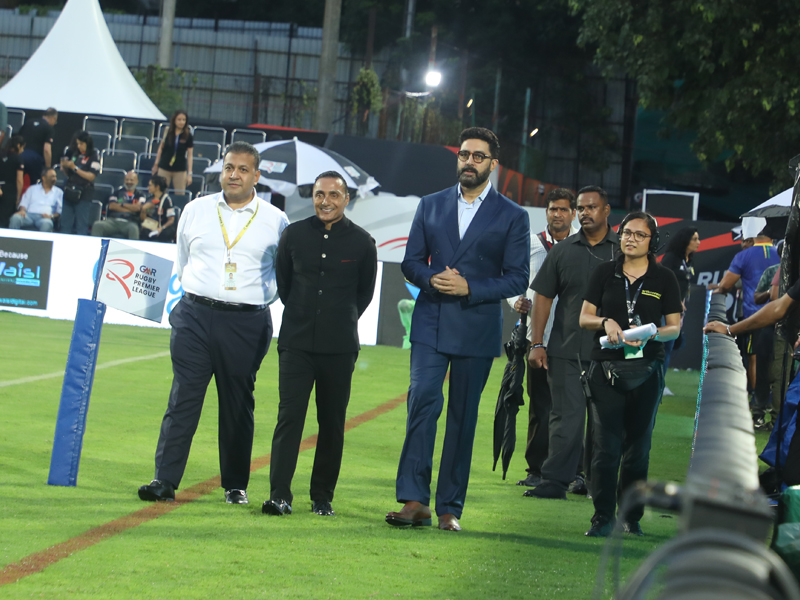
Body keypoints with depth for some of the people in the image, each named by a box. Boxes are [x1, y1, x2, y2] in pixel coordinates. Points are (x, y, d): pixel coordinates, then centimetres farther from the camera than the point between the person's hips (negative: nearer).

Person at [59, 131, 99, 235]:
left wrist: (74, 168, -15)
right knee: (65, 225, 6)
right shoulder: (74, 154, 10)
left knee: (81, 226, -5)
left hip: (83, 195, -6)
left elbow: (91, 176, -13)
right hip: (69, 191, 6)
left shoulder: (94, 156, -5)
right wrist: (64, 167, -2)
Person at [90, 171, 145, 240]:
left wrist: (122, 204, 5)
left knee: (133, 229, -40)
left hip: (129, 223, -2)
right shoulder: (118, 191, 20)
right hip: (113, 220, 2)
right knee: (97, 225, -28)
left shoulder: (139, 195, 15)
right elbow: (111, 206, 5)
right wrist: (130, 209, 3)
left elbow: (137, 207, -4)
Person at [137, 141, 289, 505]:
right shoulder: (196, 211, 9)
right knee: (183, 397, -6)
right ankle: (165, 480, -7)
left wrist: (259, 299, 9)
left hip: (247, 322, -1)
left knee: (238, 404, 5)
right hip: (195, 316, 1)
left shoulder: (274, 220, 5)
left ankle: (236, 485, 14)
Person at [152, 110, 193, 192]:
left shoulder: (188, 136, -3)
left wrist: (189, 173, -6)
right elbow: (161, 148, 12)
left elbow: (189, 155, -1)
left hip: (180, 170, -1)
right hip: (164, 168, 1)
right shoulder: (167, 133, 1)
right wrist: (156, 164, 9)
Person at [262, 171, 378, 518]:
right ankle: (280, 495, -11)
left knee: (332, 423, 4)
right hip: (296, 343, 0)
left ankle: (323, 498, 12)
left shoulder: (362, 243, 2)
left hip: (339, 347, 0)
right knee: (289, 416, -9)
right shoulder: (294, 235, 5)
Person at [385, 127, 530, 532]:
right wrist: (431, 279, -11)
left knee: (463, 416, 3)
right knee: (422, 401, -15)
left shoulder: (512, 217, 4)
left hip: (477, 329, -1)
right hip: (430, 324, 1)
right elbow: (411, 262, 12)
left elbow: (517, 279, 0)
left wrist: (469, 287, -14)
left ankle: (449, 508, 9)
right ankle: (414, 500, -15)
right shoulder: (431, 206, 11)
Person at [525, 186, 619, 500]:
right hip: (565, 350, 1)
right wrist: (537, 343, 3)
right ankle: (555, 481, -5)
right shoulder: (562, 251, 9)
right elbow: (543, 296, 10)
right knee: (566, 417, -4)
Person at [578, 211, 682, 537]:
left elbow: (675, 327, 4)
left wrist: (650, 334, -16)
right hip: (606, 367, 0)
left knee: (638, 446, 6)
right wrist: (605, 322, -13)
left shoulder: (664, 278, 5)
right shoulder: (604, 273, 8)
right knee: (606, 445, -8)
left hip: (646, 369, 0)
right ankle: (603, 516, -3)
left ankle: (632, 516, 16)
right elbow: (584, 318, 8)